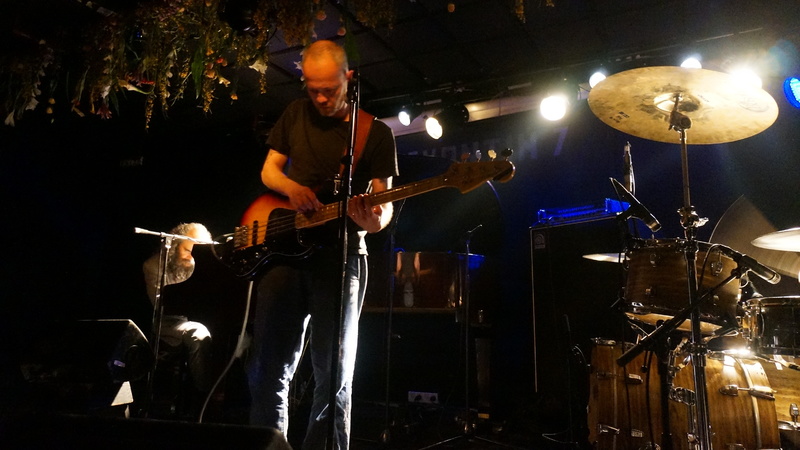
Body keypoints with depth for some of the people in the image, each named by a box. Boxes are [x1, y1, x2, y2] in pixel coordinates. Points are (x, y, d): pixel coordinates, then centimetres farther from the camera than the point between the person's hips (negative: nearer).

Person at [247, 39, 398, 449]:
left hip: (340, 257, -2)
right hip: (284, 249, 3)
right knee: (268, 369, 5)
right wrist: (291, 188, -7)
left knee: (335, 378, -1)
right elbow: (268, 169, 16)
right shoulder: (295, 113, 13)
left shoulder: (376, 132, 4)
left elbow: (384, 201, 0)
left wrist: (375, 220, -24)